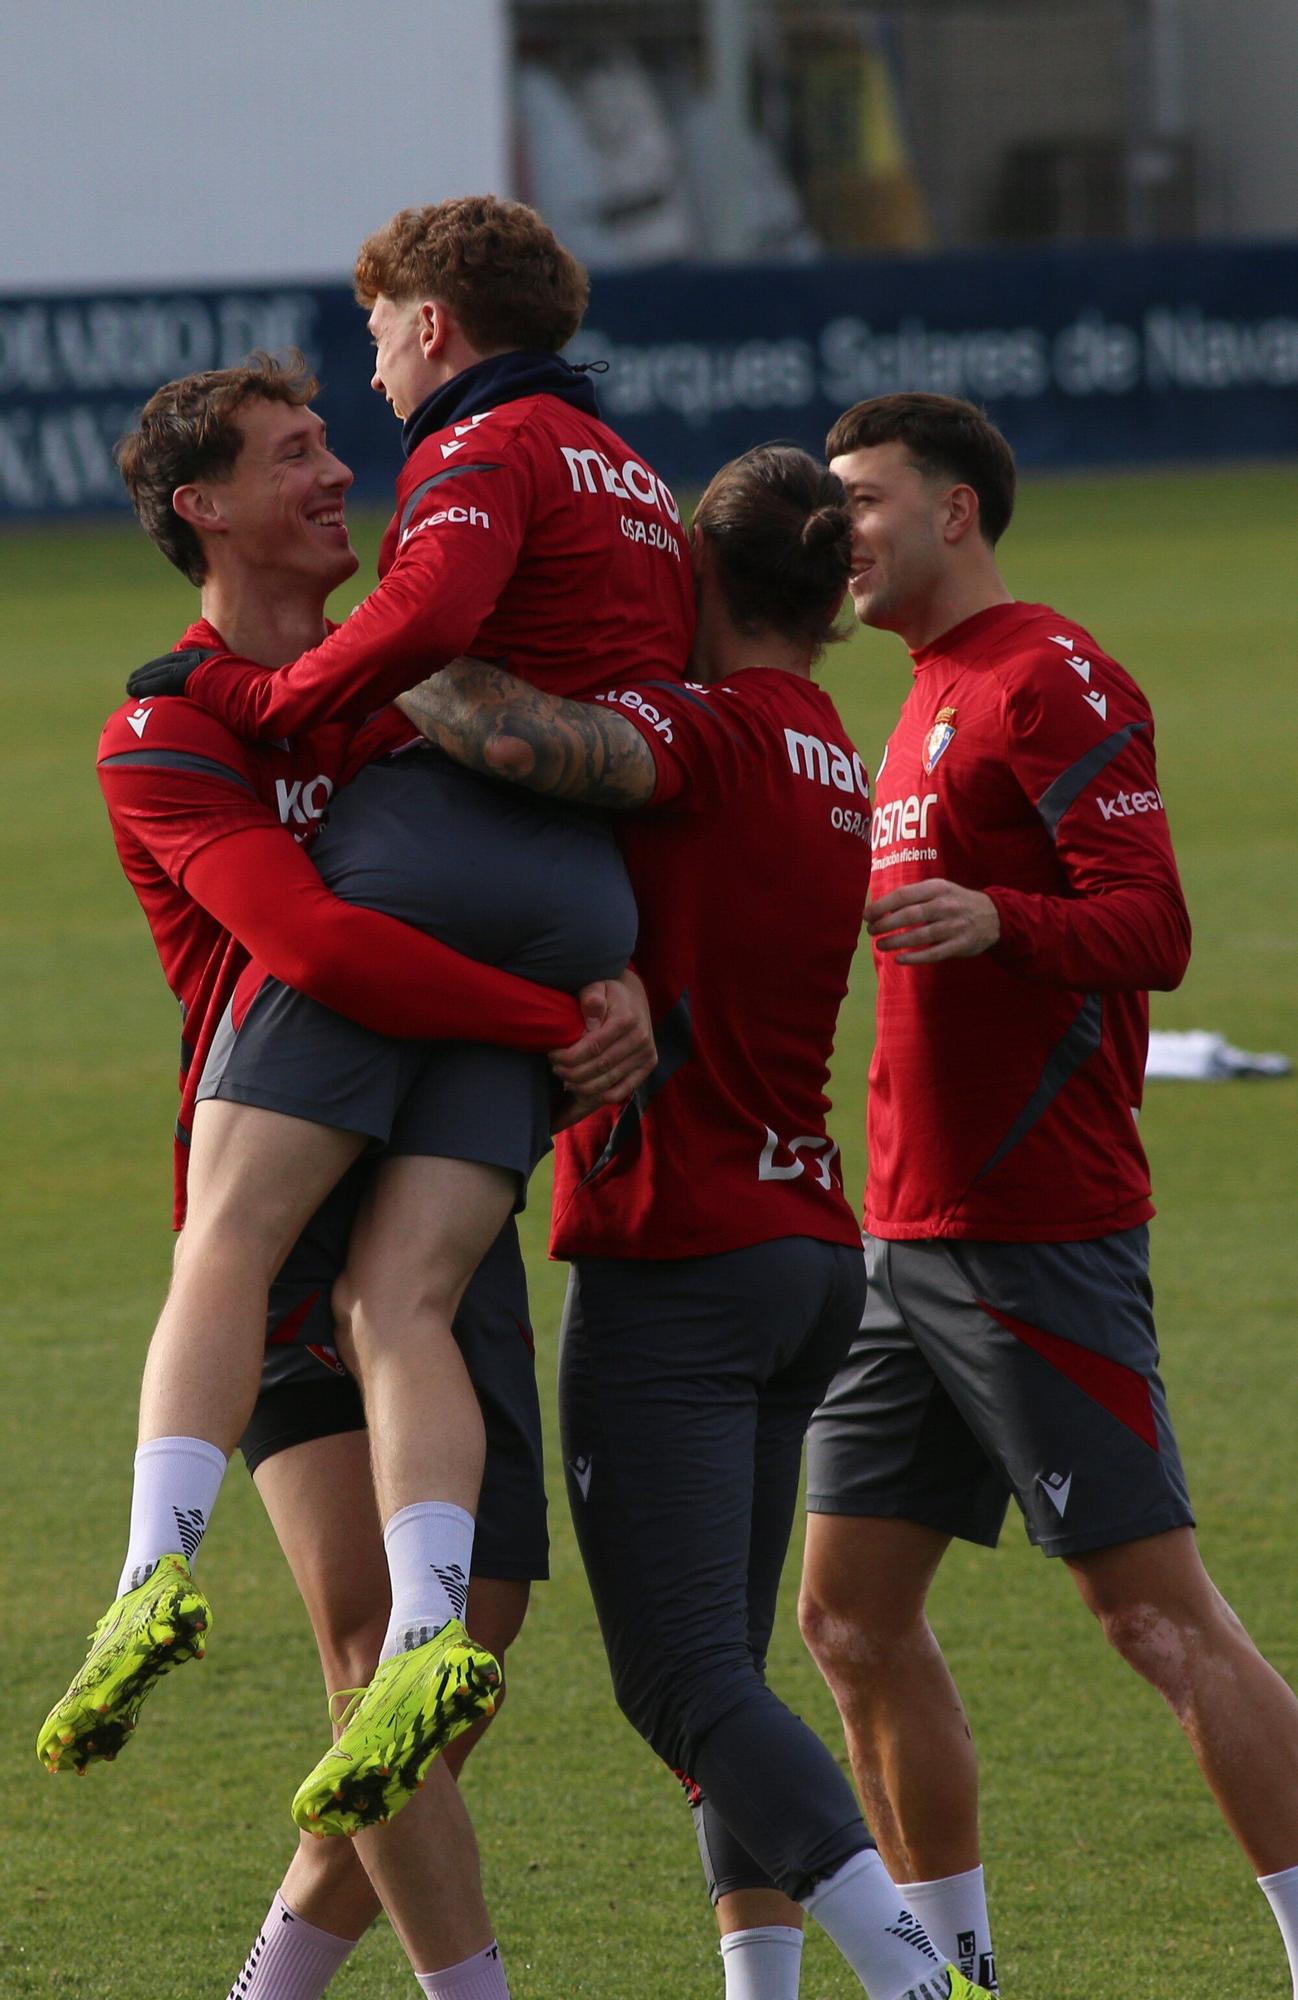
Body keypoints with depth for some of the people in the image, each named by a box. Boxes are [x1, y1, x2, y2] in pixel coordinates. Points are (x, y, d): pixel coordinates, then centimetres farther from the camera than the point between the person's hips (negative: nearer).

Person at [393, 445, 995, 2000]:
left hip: (674, 1263, -9)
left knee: (682, 1681, -10)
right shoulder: (838, 769, 13)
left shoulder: (713, 737, -14)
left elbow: (522, 738, -33)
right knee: (717, 1674, 15)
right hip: (809, 1253, 9)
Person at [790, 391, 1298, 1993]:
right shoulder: (931, 703, 20)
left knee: (1157, 1611, -9)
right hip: (906, 1241, 10)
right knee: (851, 1613, 7)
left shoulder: (1049, 680, -9)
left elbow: (1151, 930, -20)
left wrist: (993, 922, -37)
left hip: (1034, 1244, -9)